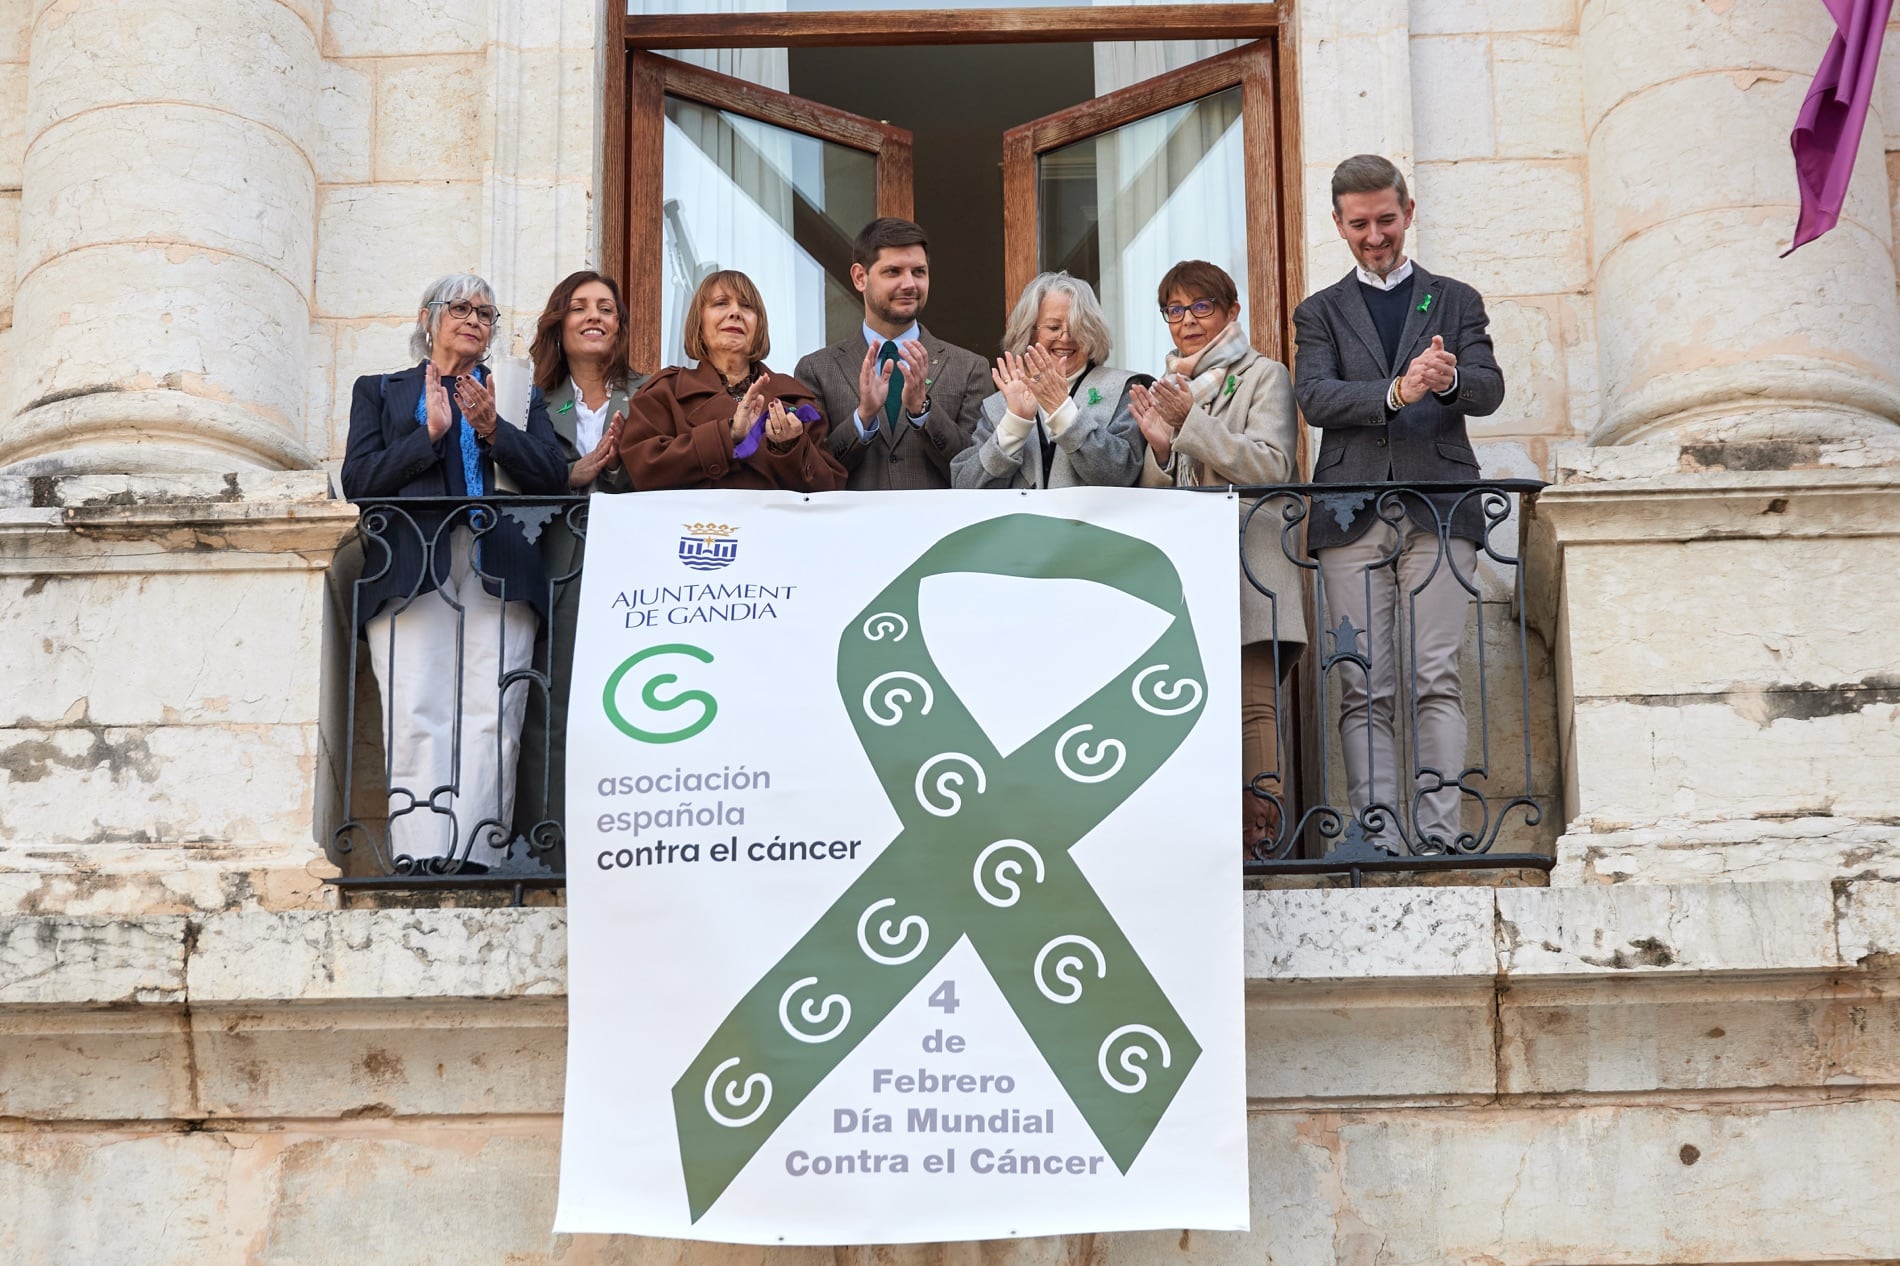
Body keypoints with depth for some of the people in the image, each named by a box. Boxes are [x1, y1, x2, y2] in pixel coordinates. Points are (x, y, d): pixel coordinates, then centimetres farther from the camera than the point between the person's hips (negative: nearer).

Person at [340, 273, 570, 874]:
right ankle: (419, 857, -20)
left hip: (498, 572, 1)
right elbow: (357, 481, 8)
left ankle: (475, 857, -18)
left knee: (492, 714, -14)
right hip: (411, 569, -1)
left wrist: (493, 430, -4)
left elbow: (554, 476, 10)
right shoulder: (379, 391, 24)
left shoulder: (521, 396, 27)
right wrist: (430, 433, -2)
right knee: (417, 716, -15)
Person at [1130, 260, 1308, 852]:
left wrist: (1191, 422, -12)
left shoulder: (1263, 377, 8)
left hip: (1246, 569, -4)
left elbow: (1272, 468, -7)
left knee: (1251, 703, -14)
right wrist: (1160, 447, -2)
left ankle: (1260, 822, -16)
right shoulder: (1161, 390, 23)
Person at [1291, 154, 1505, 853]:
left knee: (1437, 679, -7)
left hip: (1437, 510, 0)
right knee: (1364, 689, -4)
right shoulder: (1319, 313, 17)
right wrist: (1398, 391, -16)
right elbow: (1314, 397, -1)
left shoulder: (1455, 301, 18)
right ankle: (1377, 841, -5)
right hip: (1351, 516, 0)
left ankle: (1438, 835, -7)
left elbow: (1490, 390, 4)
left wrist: (1449, 380, -20)